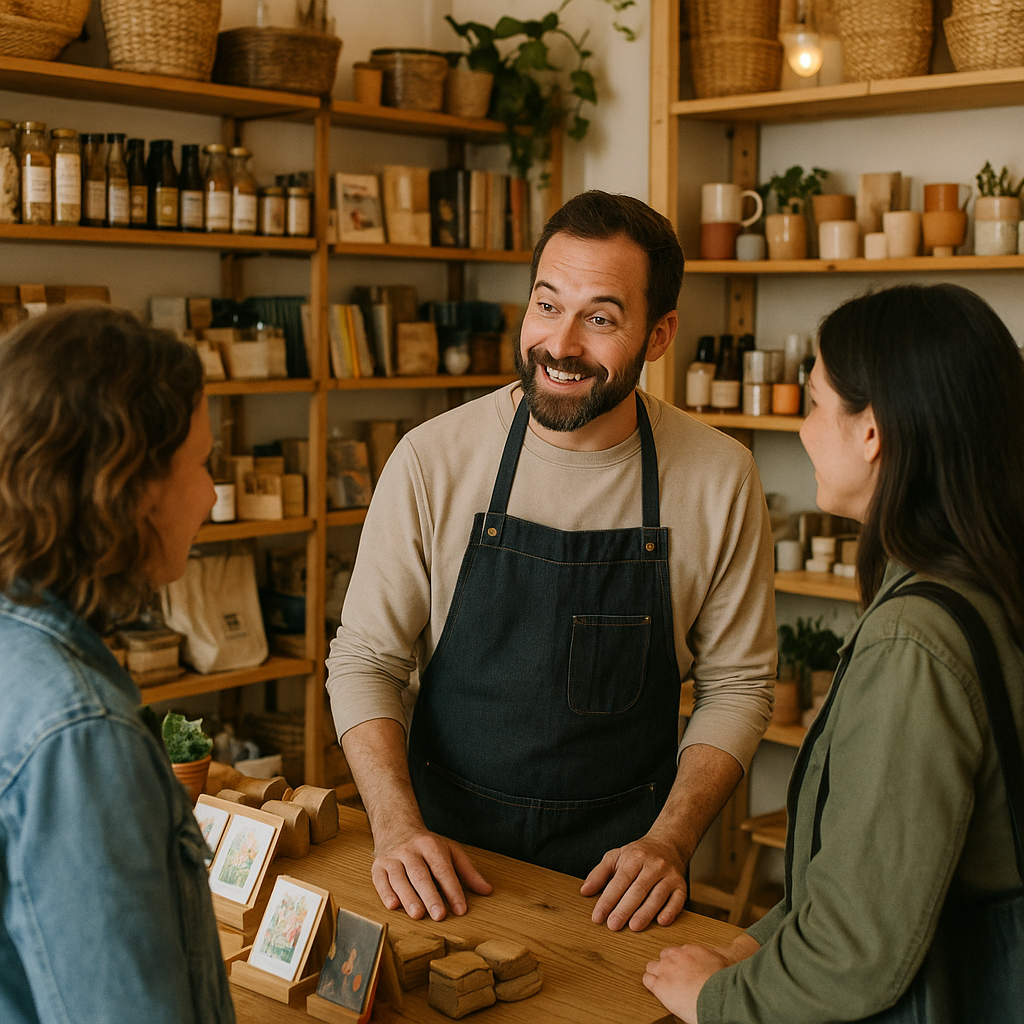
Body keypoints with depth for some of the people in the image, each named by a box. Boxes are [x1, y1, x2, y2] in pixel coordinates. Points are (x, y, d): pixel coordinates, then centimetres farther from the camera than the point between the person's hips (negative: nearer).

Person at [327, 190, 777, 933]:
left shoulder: (721, 479, -6)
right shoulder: (432, 460, -8)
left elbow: (737, 684, 1)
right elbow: (365, 660, -1)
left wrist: (669, 841, -10)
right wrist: (397, 825, -14)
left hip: (620, 862, 0)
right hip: (446, 850, 0)